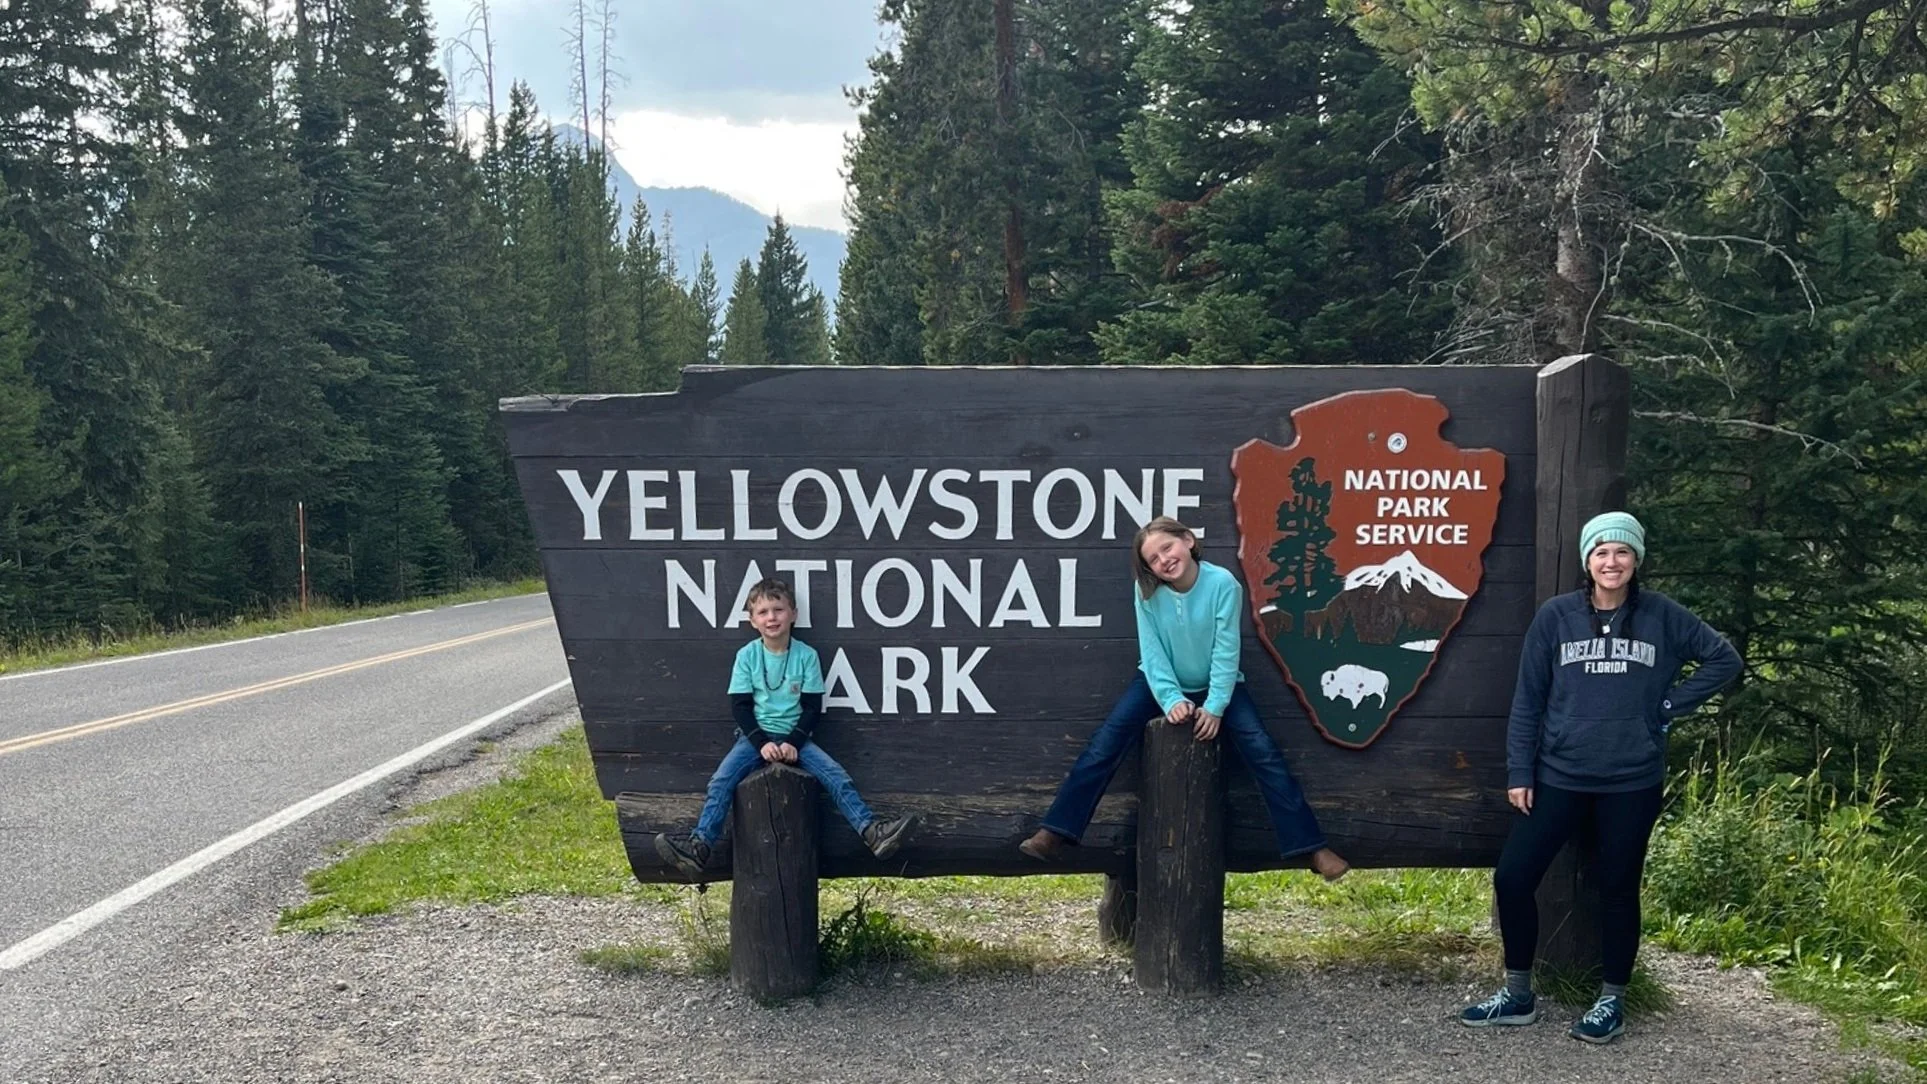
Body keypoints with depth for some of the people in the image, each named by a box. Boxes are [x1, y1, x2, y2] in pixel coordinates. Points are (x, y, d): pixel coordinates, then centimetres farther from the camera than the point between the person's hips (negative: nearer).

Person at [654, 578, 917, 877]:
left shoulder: (806, 655, -1)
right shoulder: (747, 656, -1)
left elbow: (812, 706, -1)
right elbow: (739, 706, -2)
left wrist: (794, 742, -15)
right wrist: (762, 743, -15)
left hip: (794, 735, 0)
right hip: (756, 735, 0)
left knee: (835, 775, -21)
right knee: (721, 780, -24)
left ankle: (871, 832, -30)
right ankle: (699, 847, -34)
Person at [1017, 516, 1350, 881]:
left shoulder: (1223, 583, -20)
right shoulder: (1147, 591, -14)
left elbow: (1226, 651, -19)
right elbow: (1152, 653, -13)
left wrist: (1215, 707, -24)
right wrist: (1171, 699, -25)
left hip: (1217, 685, -1)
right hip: (1162, 683, 1)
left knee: (1264, 751, -19)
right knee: (1105, 742, -19)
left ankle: (1312, 847, -15)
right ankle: (1054, 835, -21)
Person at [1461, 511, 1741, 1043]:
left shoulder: (1662, 616, -1)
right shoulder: (1555, 616, -2)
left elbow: (1724, 659, 7)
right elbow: (1528, 698, 1)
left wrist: (1670, 705, -1)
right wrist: (1518, 772, -2)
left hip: (1632, 782, -1)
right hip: (1558, 776, 1)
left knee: (1618, 889, 8)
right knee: (1513, 878, -2)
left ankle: (1611, 1002, 23)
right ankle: (1518, 995, 14)